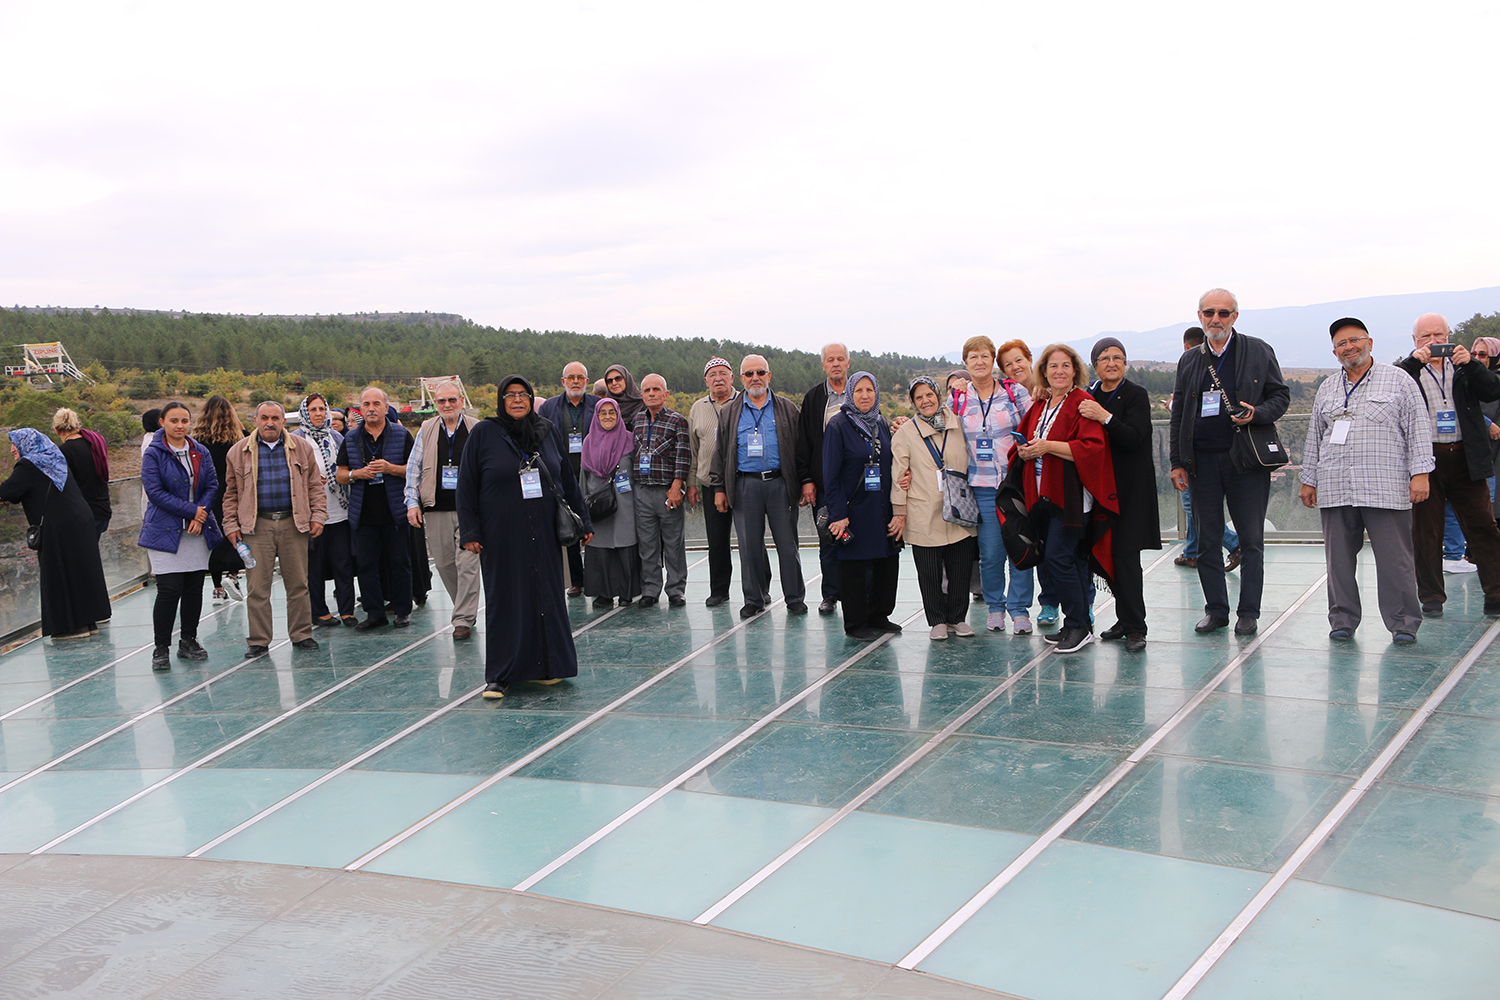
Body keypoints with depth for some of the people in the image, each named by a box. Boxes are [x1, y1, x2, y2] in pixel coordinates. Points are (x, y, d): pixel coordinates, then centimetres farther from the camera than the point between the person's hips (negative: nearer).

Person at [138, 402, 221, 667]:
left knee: (194, 588, 7)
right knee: (169, 590, -9)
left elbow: (213, 485, 7)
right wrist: (191, 511, -15)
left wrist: (200, 516, -9)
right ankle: (160, 648, 2)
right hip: (165, 531, -5)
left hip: (198, 530, 5)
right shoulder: (154, 454, -5)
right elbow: (154, 491, -12)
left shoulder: (201, 453, 10)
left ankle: (188, 642, 20)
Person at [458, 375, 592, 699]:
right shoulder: (483, 434, -1)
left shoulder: (545, 432, 8)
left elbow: (568, 480, 13)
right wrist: (469, 531, -8)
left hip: (543, 534, 3)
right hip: (502, 536, -3)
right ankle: (499, 675, 7)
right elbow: (466, 485, -2)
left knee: (546, 596, 6)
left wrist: (583, 520, 12)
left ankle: (545, 666, 18)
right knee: (504, 600, 1)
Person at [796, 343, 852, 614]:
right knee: (828, 542, 6)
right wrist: (806, 480, -1)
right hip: (824, 483, 1)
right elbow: (803, 442, 7)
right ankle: (830, 595, 16)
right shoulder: (813, 398, 7)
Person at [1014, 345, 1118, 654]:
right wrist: (1025, 452, 1)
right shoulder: (1039, 405, 14)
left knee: (1058, 559, -11)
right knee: (1072, 559, 12)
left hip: (1071, 495, -7)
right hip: (1045, 495, 7)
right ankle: (1077, 625, 18)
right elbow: (1027, 440, 25)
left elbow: (1093, 447, -20)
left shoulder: (1082, 403, -9)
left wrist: (1048, 446, -22)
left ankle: (1078, 626, 0)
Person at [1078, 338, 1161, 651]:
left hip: (1130, 486, -5)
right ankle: (1126, 620, 17)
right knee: (1110, 552, 7)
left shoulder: (1136, 395, -5)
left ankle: (1135, 627, -4)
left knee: (1126, 553, -9)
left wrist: (1104, 416, -28)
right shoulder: (1089, 396, 11)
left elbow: (1135, 438, -17)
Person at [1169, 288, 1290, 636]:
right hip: (1202, 460, 3)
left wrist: (1256, 414, -17)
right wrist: (1177, 462, 7)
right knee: (1208, 541, 6)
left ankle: (1249, 613, 8)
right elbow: (1178, 414, 13)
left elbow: (1281, 395, 5)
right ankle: (1216, 610, 16)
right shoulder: (1189, 360, 12)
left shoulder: (1258, 352, 4)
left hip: (1246, 460, -3)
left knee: (1251, 540, 0)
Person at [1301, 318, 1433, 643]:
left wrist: (1419, 473, -7)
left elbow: (1418, 430, 1)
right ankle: (1343, 620, 14)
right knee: (1339, 558, 5)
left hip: (1385, 489, -4)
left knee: (1394, 558, -4)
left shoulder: (1398, 381, 6)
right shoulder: (1327, 389, 17)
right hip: (1334, 490, 4)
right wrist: (1308, 479, 16)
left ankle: (1403, 623, 5)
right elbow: (1314, 438, 20)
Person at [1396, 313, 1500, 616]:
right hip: (1426, 461, -2)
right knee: (1426, 533, 3)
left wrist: (1470, 364, -14)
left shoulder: (1464, 368, 12)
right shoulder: (1406, 371, 5)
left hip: (1465, 460, 2)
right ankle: (1431, 598, 12)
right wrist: (1415, 362, -21)